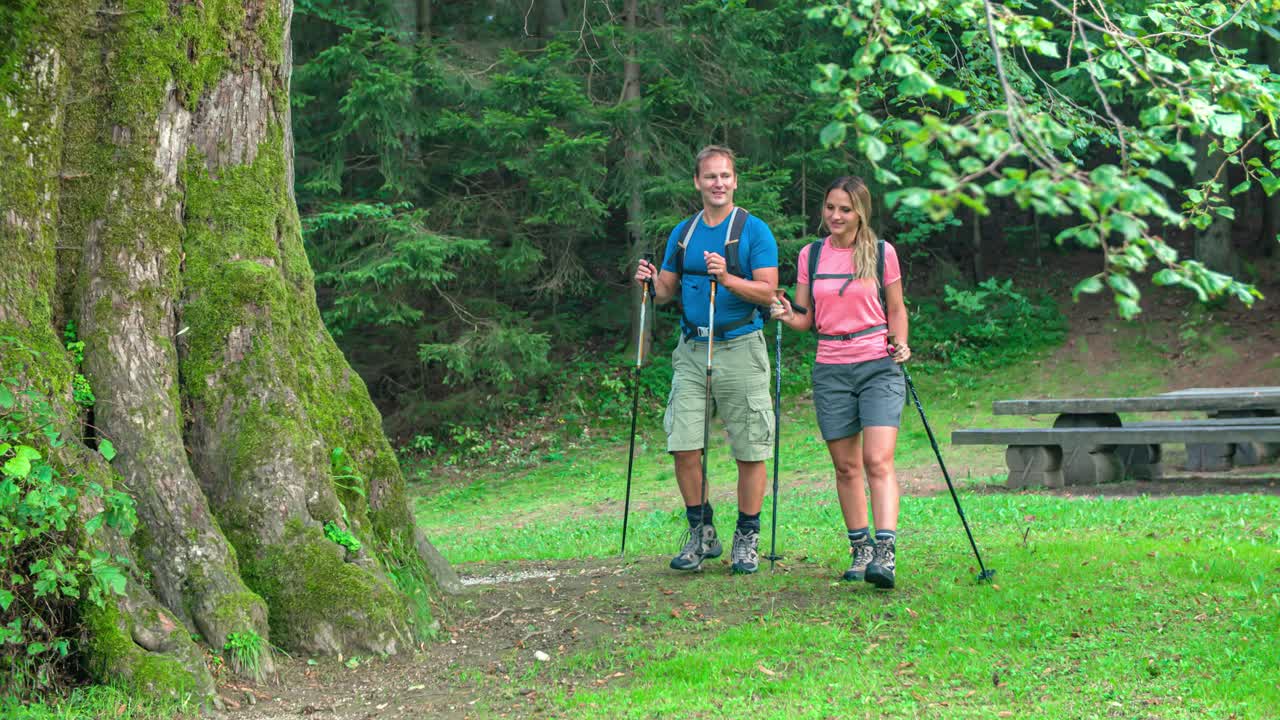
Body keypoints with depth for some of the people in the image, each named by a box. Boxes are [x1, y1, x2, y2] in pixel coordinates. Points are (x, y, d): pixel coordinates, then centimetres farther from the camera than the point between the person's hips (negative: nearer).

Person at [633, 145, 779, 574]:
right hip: (692, 350, 4)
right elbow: (667, 292, 17)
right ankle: (701, 532, 13)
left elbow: (767, 292, -9)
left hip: (740, 349, -4)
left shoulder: (753, 230, -1)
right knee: (683, 446, -2)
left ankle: (747, 539, 12)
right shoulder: (683, 233, 14)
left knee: (749, 450, 0)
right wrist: (650, 282, -5)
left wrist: (727, 279, -24)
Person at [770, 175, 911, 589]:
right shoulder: (810, 255, 8)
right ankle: (860, 549, 16)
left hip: (878, 366, -3)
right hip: (830, 369, 3)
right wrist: (786, 315, -11)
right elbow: (806, 319, 10)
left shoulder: (882, 252, 2)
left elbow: (896, 309, 11)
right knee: (846, 466, 6)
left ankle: (885, 552, -22)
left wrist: (900, 344, -7)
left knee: (878, 461, -15)